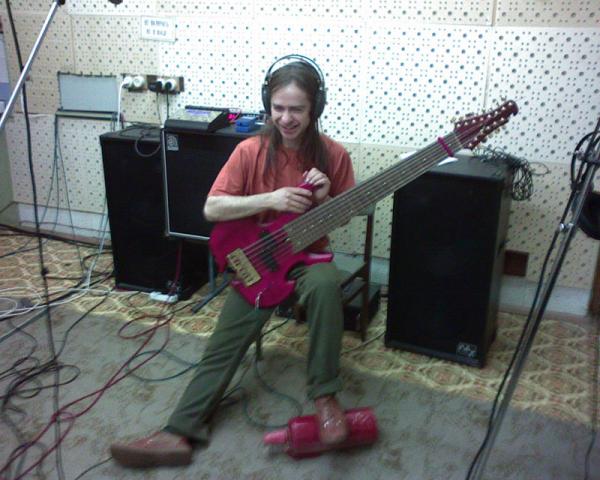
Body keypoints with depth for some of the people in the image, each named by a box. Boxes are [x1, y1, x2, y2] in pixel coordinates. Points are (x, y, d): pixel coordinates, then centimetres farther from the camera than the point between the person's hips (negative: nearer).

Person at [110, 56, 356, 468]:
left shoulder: (333, 155, -6)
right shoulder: (251, 151, -8)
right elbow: (212, 209, -11)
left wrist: (324, 199, -19)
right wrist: (269, 199, -23)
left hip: (308, 256, -1)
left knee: (326, 285, -37)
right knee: (224, 345, -6)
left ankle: (325, 397, -25)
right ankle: (180, 432, -2)